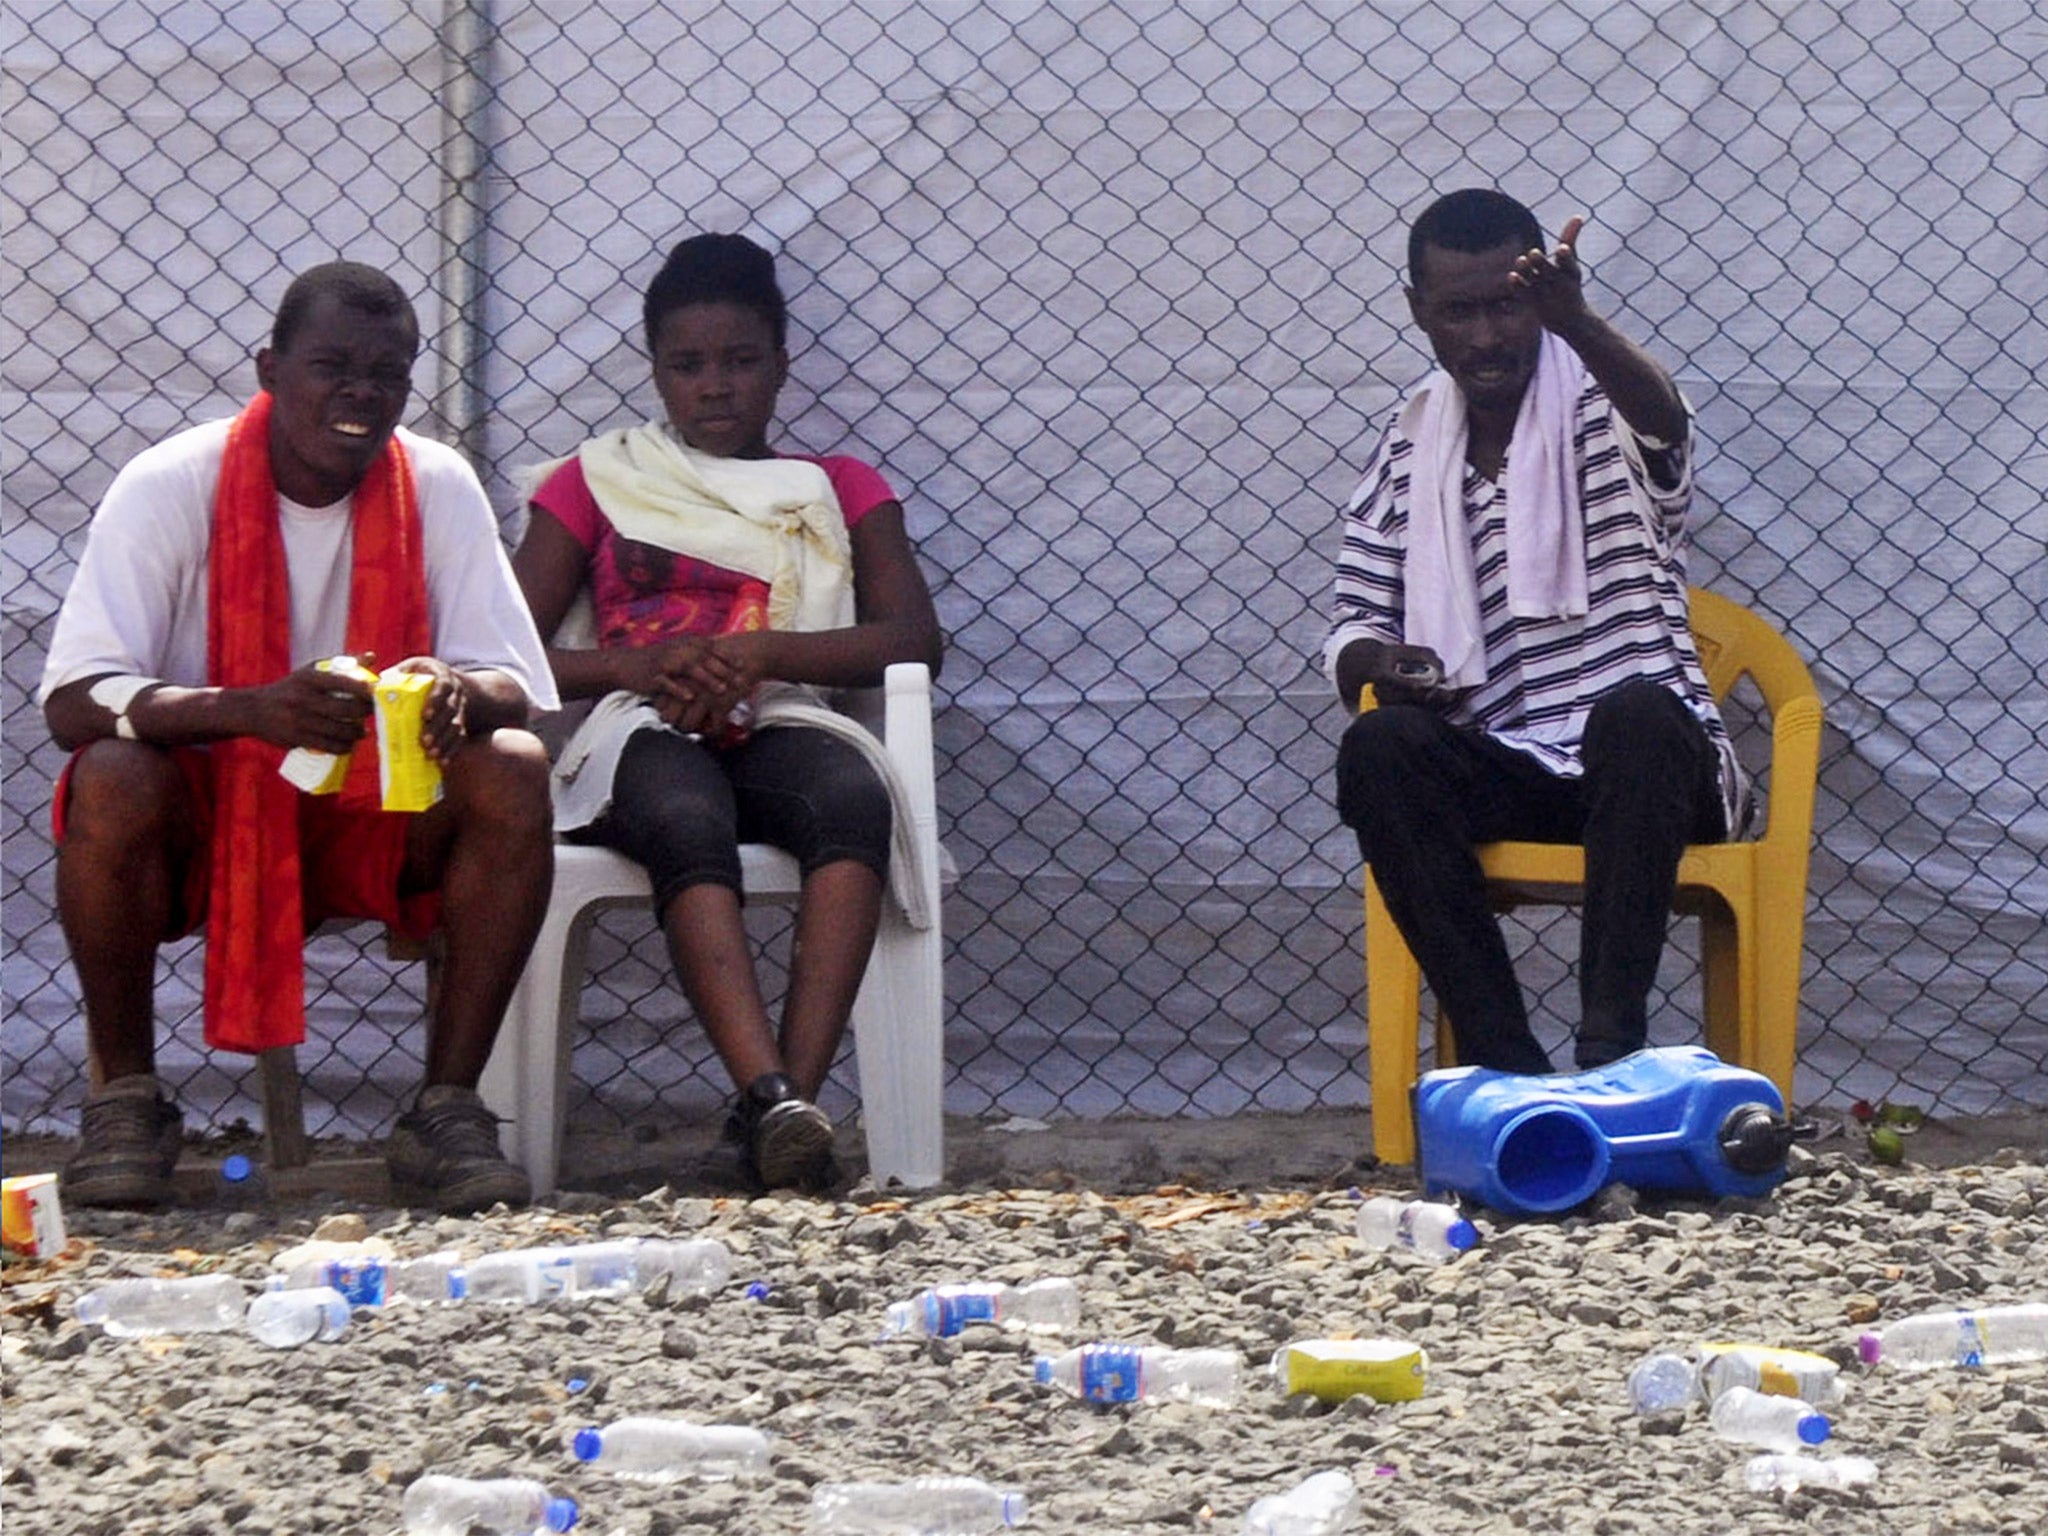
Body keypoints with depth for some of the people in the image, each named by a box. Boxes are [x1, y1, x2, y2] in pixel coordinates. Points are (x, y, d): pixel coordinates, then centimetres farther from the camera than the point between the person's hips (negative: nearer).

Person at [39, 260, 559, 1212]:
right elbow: (73, 702, -22)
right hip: (200, 820, -2)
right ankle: (125, 1098, -14)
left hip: (372, 822, 2)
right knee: (114, 778, -34)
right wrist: (252, 711, -40)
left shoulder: (438, 488, -5)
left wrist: (456, 692, -34)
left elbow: (515, 689, -8)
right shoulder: (171, 486, -13)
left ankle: (446, 1109, -19)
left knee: (513, 774, -25)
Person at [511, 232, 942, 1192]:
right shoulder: (596, 484, 22)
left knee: (853, 794, -37)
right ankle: (776, 1103, -56)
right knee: (687, 822, -39)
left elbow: (913, 639, 6)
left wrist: (758, 652, -11)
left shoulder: (838, 492, 24)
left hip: (780, 729, 1)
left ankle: (784, 1107, -49)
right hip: (644, 735, -1)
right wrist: (643, 665, -10)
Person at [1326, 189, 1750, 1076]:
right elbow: (1350, 628, 15)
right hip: (1501, 780, 3)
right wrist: (1375, 660, -12)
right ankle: (1503, 1055, -33)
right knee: (1378, 747, -27)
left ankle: (1609, 1047, -40)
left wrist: (1576, 323, -46)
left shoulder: (1603, 412, 2)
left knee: (1636, 712, -36)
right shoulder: (1410, 454, 13)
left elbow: (1663, 417, -25)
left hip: (1640, 769, -3)